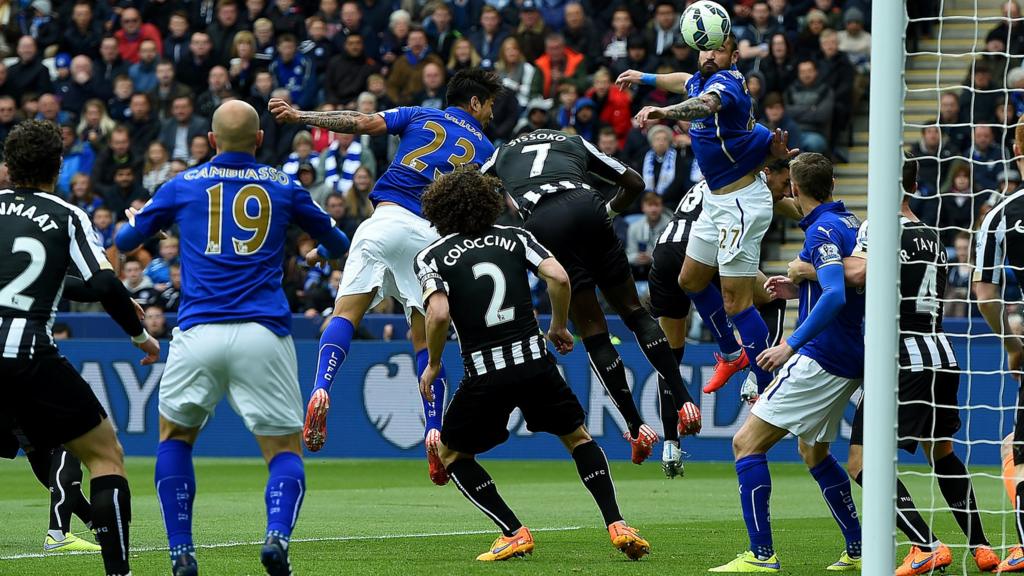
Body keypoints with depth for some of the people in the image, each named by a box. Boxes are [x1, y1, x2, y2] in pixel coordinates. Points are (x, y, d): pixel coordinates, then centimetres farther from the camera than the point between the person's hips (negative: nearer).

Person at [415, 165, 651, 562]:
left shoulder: (431, 257, 1)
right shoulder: (514, 238, 9)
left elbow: (439, 314, -15)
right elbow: (558, 278, -3)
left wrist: (433, 365, 1)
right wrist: (559, 327, 13)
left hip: (485, 374, -3)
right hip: (535, 361, 3)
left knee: (451, 455, 19)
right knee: (578, 438, 23)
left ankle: (513, 533, 7)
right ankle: (616, 525, 8)